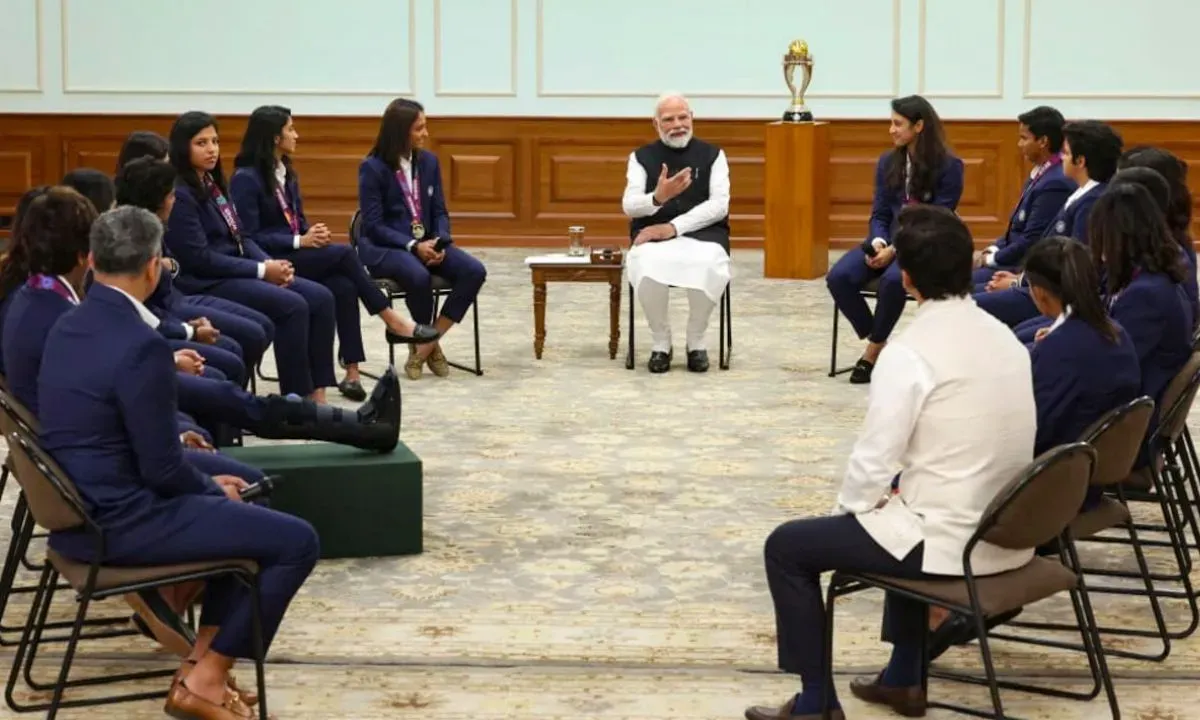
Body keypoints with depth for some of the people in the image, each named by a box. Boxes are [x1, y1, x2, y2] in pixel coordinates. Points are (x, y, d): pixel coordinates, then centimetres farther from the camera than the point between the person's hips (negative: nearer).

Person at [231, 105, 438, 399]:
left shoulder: (286, 173, 16)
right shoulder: (246, 179, -11)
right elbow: (249, 238, -16)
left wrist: (313, 234, -4)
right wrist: (299, 242, -20)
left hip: (295, 253, 7)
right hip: (270, 260, -7)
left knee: (343, 286, -22)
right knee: (344, 253, -24)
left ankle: (352, 372, -25)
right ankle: (390, 319, -13)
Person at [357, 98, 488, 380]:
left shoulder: (429, 161, 7)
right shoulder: (372, 168, -9)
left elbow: (439, 211, 8)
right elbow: (374, 225, -13)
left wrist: (440, 243, -13)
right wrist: (413, 246, -23)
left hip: (425, 243, 6)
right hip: (383, 247, -6)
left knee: (474, 271, -21)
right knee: (418, 276, -38)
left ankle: (426, 343, -14)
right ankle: (429, 344, -10)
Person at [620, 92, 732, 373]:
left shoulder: (712, 155, 7)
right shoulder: (641, 157, 10)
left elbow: (719, 206, -5)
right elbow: (629, 206, -2)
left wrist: (674, 227, -16)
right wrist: (658, 197, -25)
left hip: (702, 233, 0)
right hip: (654, 235, 0)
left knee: (708, 266, -37)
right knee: (647, 267, -36)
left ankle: (696, 341, -13)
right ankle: (661, 342, -13)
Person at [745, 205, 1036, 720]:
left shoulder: (909, 351, -18)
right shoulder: (1005, 338, 5)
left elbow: (873, 464, -17)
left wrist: (849, 507, 4)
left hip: (949, 542, -8)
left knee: (787, 547, 9)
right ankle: (904, 677, 40)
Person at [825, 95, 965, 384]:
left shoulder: (948, 166, -7)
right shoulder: (887, 162, 9)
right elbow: (879, 213, 11)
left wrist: (895, 250, -20)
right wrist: (878, 241, -13)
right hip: (888, 240, 5)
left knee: (893, 279, -37)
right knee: (838, 277, -22)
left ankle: (874, 349, -14)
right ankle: (876, 342, -4)